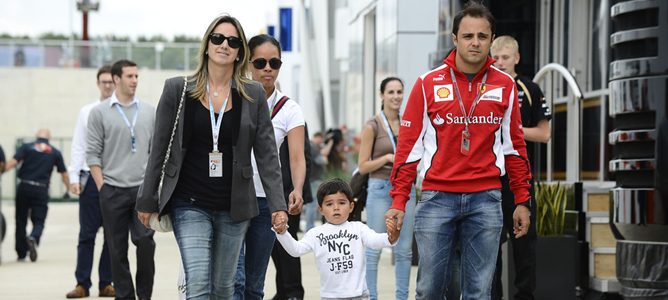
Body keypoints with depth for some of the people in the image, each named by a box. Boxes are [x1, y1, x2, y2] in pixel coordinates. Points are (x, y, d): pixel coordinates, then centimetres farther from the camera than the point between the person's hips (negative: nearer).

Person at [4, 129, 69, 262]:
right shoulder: (55, 152, 8)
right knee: (38, 222, 6)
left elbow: (13, 162, -9)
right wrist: (69, 188, 27)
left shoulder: (26, 147, 5)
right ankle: (33, 238, -27)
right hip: (41, 191, 0)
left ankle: (21, 254, 16)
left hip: (24, 187, 0)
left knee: (21, 221, 12)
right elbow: (64, 174, 13)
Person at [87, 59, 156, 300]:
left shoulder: (149, 111, 9)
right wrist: (102, 188, -5)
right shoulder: (100, 112, 2)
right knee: (118, 249, 4)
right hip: (113, 190, -1)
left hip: (143, 189, 1)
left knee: (145, 242, -10)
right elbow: (92, 154, 0)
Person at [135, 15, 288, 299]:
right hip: (190, 204, -2)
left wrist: (277, 205, -6)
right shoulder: (177, 90, 1)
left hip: (234, 207, 2)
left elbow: (267, 154, 2)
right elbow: (159, 150, 4)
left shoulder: (253, 95, 4)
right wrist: (147, 200, 5)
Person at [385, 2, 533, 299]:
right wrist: (399, 201, -4)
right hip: (437, 197, -1)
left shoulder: (505, 85, 6)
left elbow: (514, 146, 11)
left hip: (485, 199, 1)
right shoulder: (428, 84, 1)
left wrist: (522, 201, 9)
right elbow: (409, 146, 1)